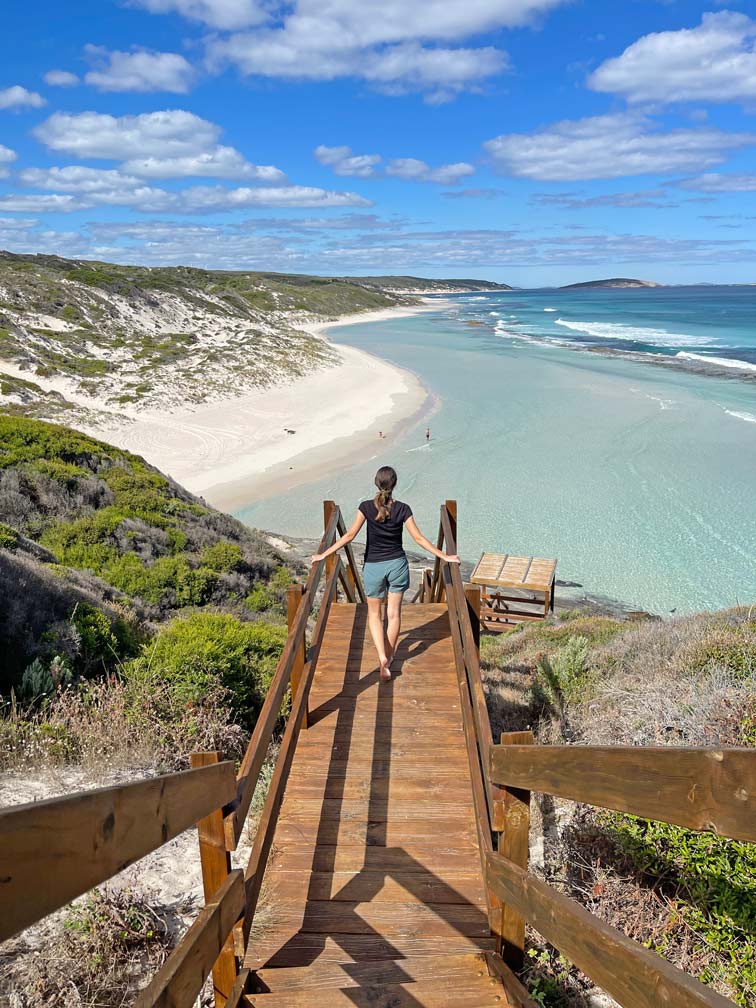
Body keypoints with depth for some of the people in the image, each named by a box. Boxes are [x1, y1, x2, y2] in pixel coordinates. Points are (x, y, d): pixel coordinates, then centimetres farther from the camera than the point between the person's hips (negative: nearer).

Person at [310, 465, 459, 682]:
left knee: (374, 613, 14)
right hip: (397, 564, 1)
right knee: (394, 613, 13)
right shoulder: (402, 509, -10)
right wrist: (444, 556, 1)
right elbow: (418, 538, -8)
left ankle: (382, 657, -3)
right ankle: (389, 658, 22)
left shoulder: (367, 507, -12)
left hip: (373, 566, 0)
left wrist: (324, 554, -4)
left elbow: (349, 535, -11)